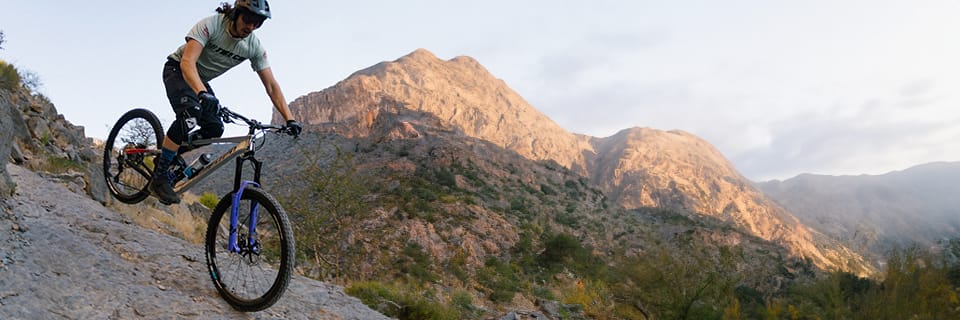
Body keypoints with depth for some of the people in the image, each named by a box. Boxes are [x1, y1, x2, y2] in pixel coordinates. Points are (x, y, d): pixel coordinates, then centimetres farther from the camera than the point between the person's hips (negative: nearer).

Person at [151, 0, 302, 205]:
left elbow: (271, 86, -16)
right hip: (178, 70, -6)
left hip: (201, 80, 6)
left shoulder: (255, 47, -16)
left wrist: (289, 119, -28)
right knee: (190, 113, -32)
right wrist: (202, 93, -59)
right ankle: (159, 177, -20)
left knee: (214, 129, -13)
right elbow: (187, 62, -41)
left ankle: (169, 156, 11)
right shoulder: (210, 25, -31)